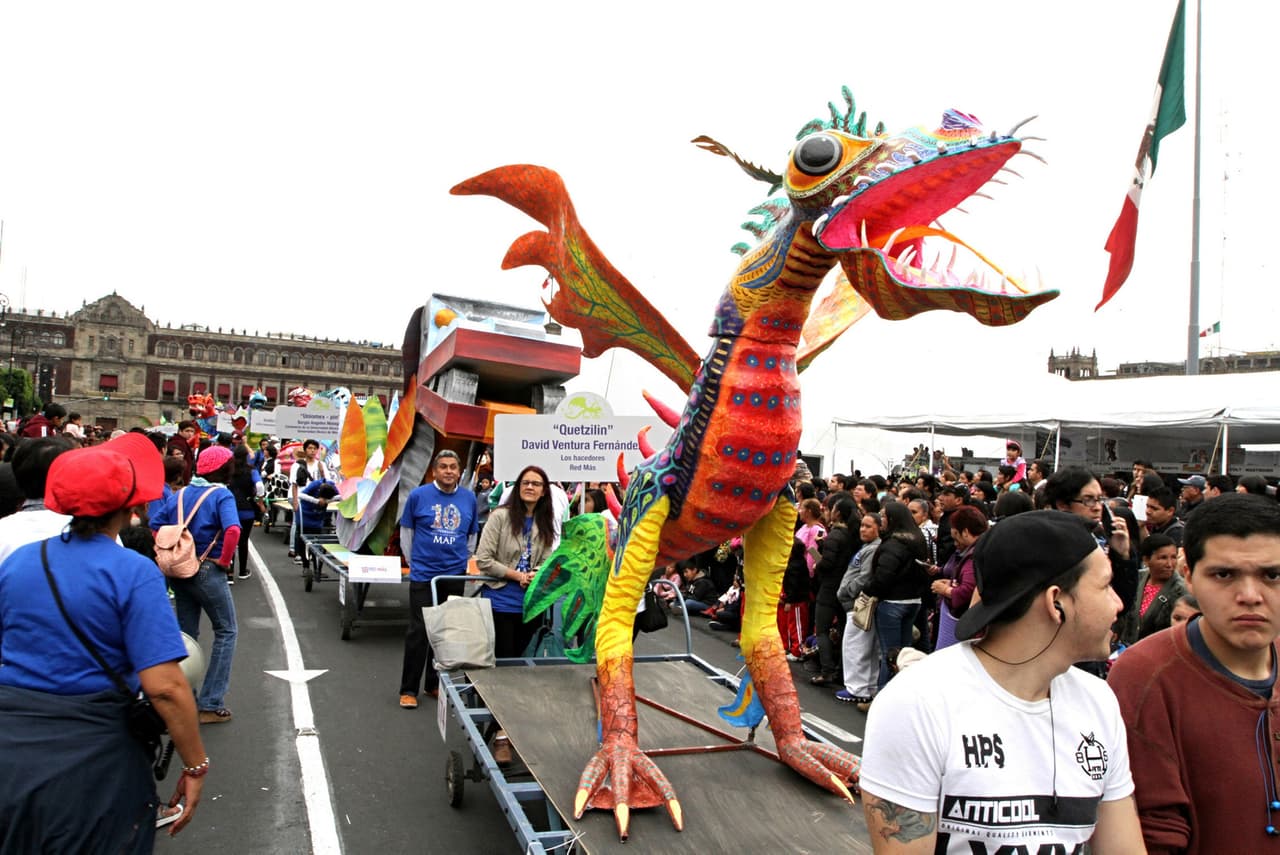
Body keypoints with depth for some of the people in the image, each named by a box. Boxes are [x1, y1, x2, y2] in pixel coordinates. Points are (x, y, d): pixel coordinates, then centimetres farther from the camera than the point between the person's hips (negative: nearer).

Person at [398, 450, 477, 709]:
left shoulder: (469, 498, 4)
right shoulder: (418, 495, -4)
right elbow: (406, 532, 5)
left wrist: (462, 561, 12)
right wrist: (414, 562, 7)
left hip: (455, 575, 3)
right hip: (423, 575, -3)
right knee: (418, 631, -2)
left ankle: (436, 683, 26)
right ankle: (409, 690, 10)